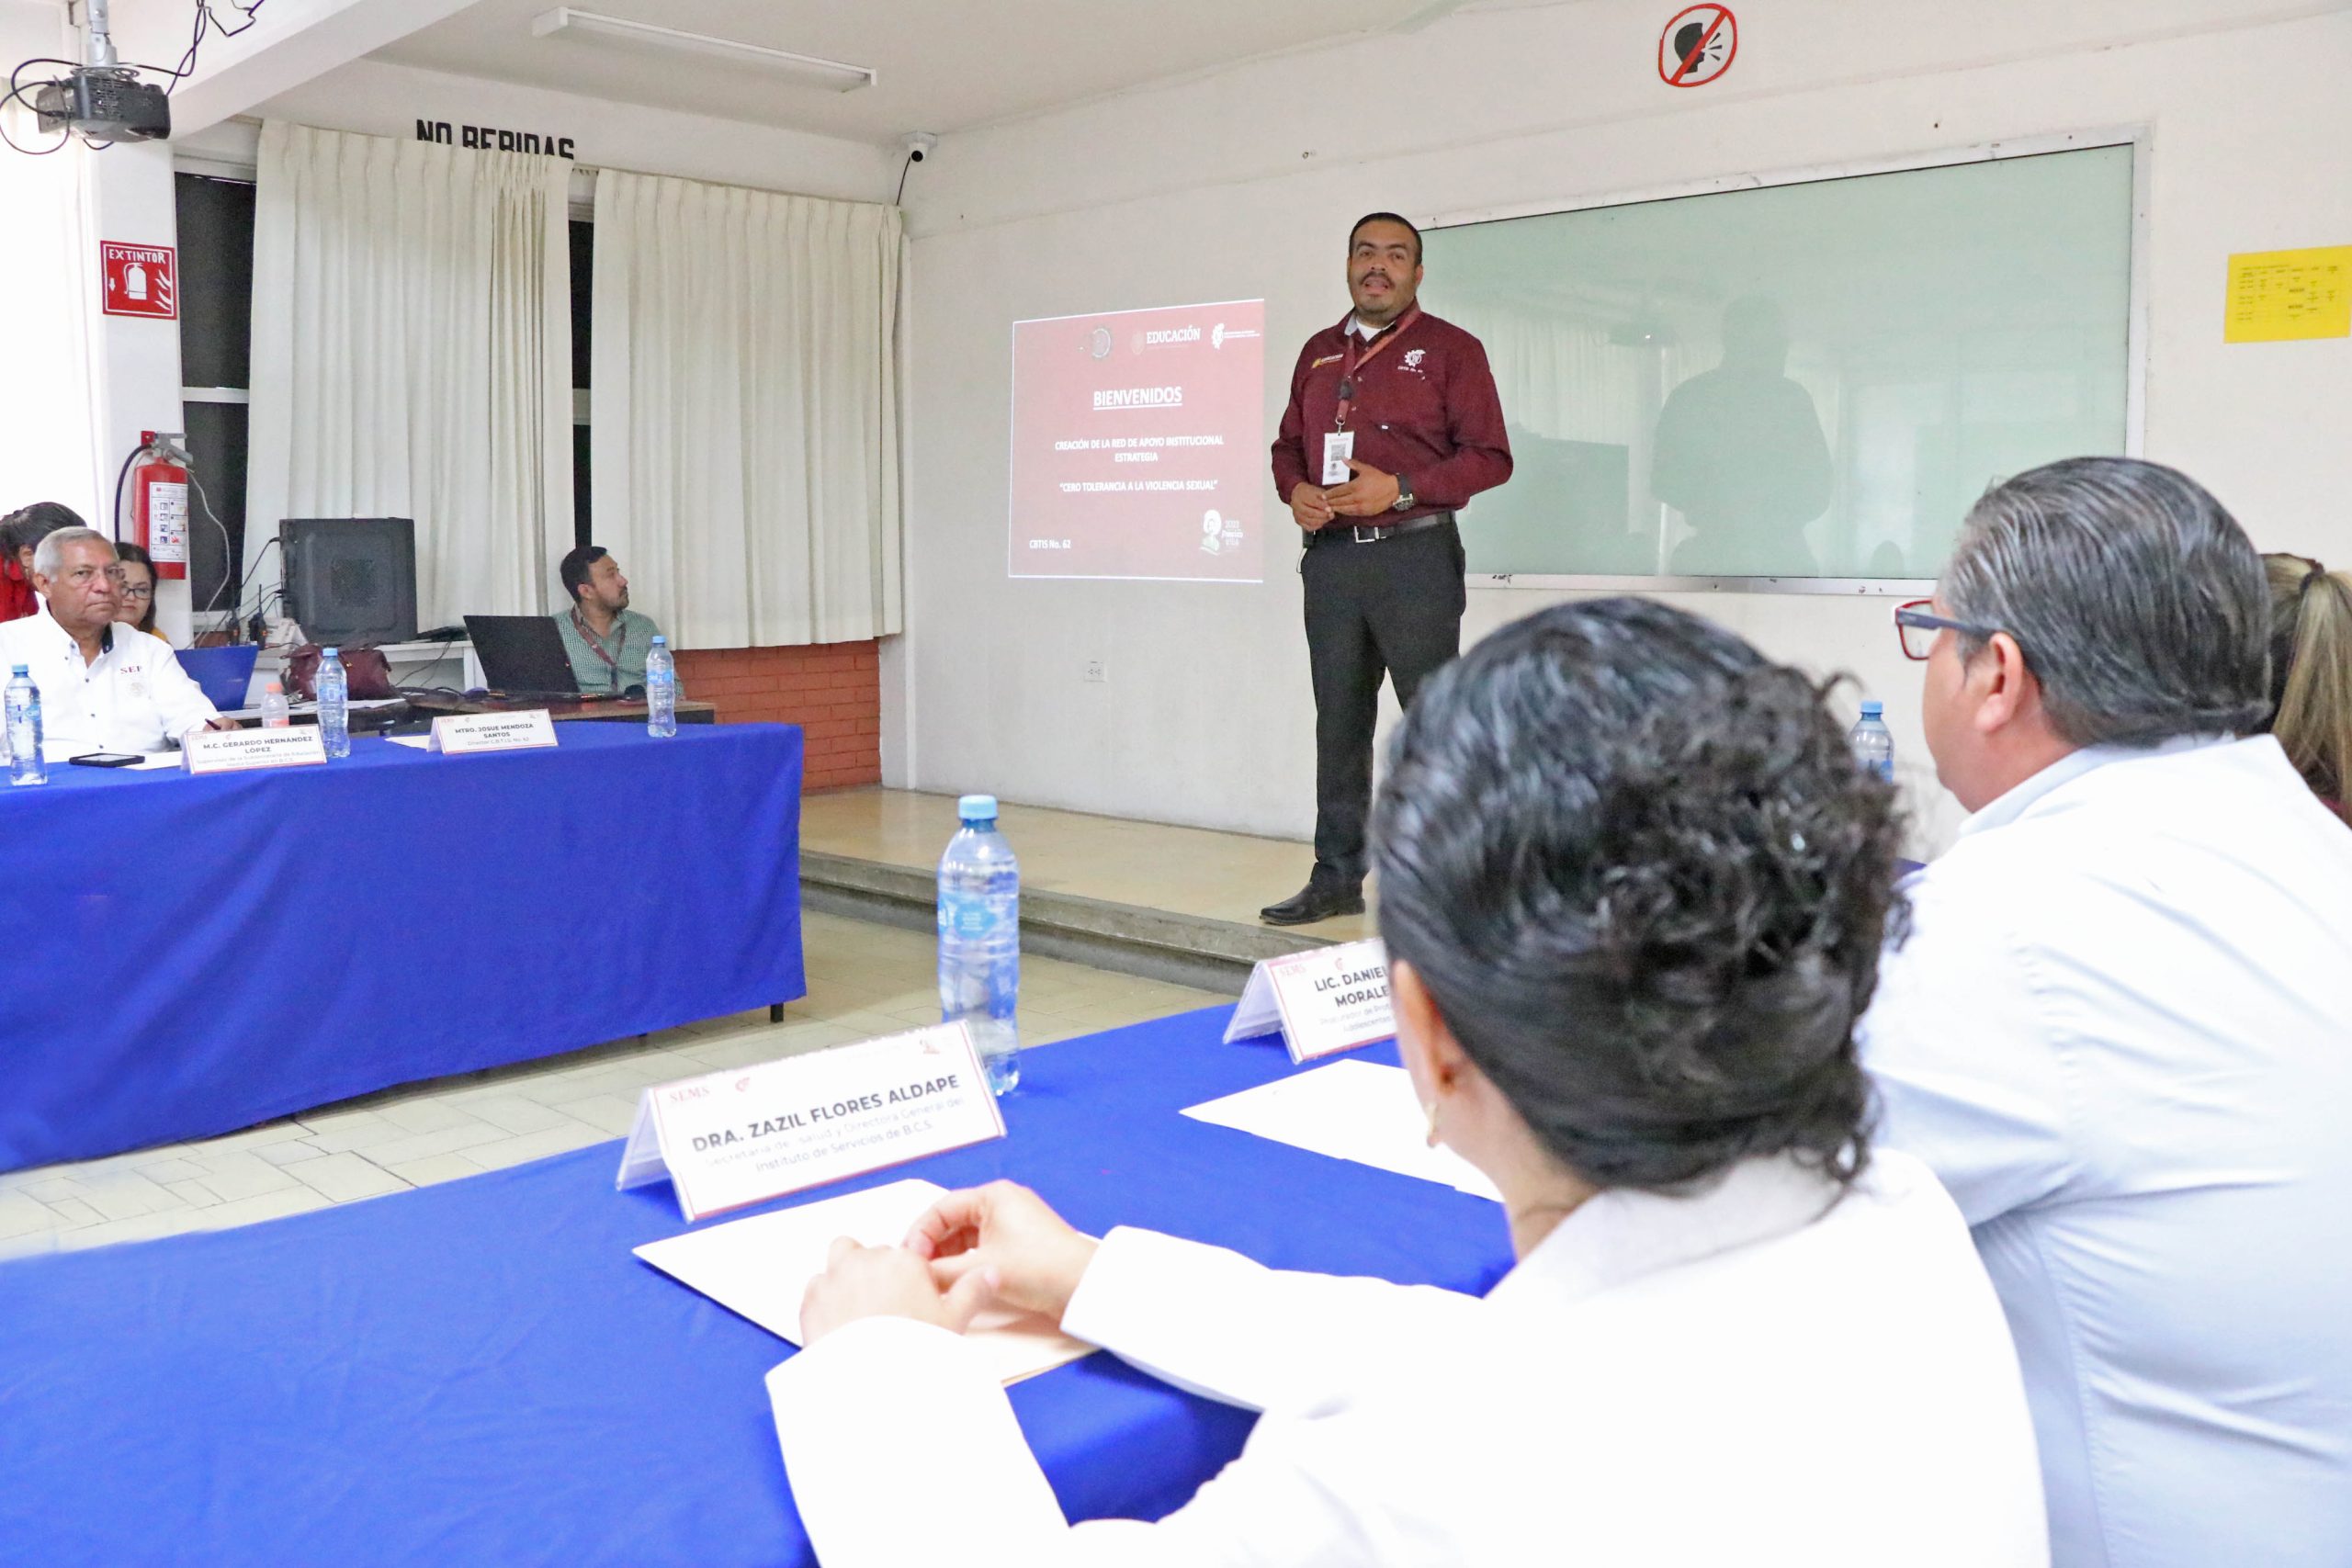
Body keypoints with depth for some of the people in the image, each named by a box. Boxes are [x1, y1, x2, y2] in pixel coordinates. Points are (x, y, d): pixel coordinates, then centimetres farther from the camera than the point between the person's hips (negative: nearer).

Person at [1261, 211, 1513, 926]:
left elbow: (1490, 456, -6)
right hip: (1331, 556, 5)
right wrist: (1295, 489, -2)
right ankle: (1336, 878, 16)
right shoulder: (1319, 353, 16)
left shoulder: (1449, 349, 0)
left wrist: (1401, 490, -17)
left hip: (1414, 554, -5)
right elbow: (1288, 444, 21)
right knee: (1338, 721, 9)